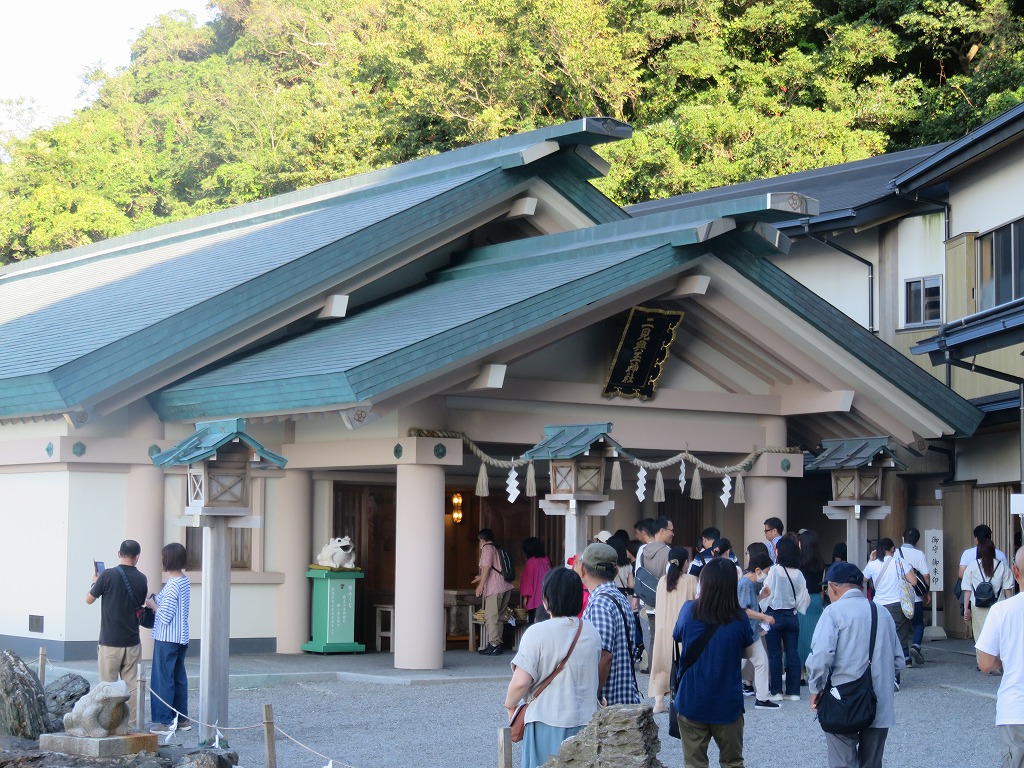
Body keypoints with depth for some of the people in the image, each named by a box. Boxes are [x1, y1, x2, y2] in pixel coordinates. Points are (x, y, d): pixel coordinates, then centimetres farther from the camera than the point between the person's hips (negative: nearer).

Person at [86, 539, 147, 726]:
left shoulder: (108, 576, -12)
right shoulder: (141, 579, -1)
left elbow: (89, 600, 1)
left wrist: (95, 583, 19)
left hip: (110, 642, -3)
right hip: (132, 641, 3)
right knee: (132, 686, 8)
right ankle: (131, 725, 9)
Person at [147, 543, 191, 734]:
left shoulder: (172, 585, -20)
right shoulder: (184, 581, 9)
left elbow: (165, 616, -20)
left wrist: (153, 605, -4)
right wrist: (155, 600, 7)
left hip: (167, 639, -9)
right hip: (181, 638, 9)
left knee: (163, 679, -3)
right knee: (179, 678, 14)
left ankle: (164, 721, -1)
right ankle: (182, 719, 19)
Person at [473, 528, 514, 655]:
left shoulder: (487, 548, -3)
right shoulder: (497, 550, 22)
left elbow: (486, 567, -14)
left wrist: (480, 585, -11)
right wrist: (481, 577, 48)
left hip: (494, 588, -9)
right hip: (505, 587, 9)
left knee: (491, 616, -7)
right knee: (498, 617, 13)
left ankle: (493, 645, -10)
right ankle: (498, 644, 15)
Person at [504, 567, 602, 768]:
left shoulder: (537, 633, -12)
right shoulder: (591, 632, 5)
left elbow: (521, 682, -17)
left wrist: (510, 706, 1)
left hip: (548, 723, -5)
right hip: (586, 721, 5)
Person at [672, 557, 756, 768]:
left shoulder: (689, 612, -11)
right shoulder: (739, 619, -13)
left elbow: (677, 638, 8)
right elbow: (748, 653, 3)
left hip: (692, 701, 0)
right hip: (728, 704, 0)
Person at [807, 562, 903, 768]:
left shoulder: (834, 611, -5)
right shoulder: (883, 614, 12)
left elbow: (820, 656, -19)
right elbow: (898, 661, 12)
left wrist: (815, 689, -5)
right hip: (880, 707, 5)